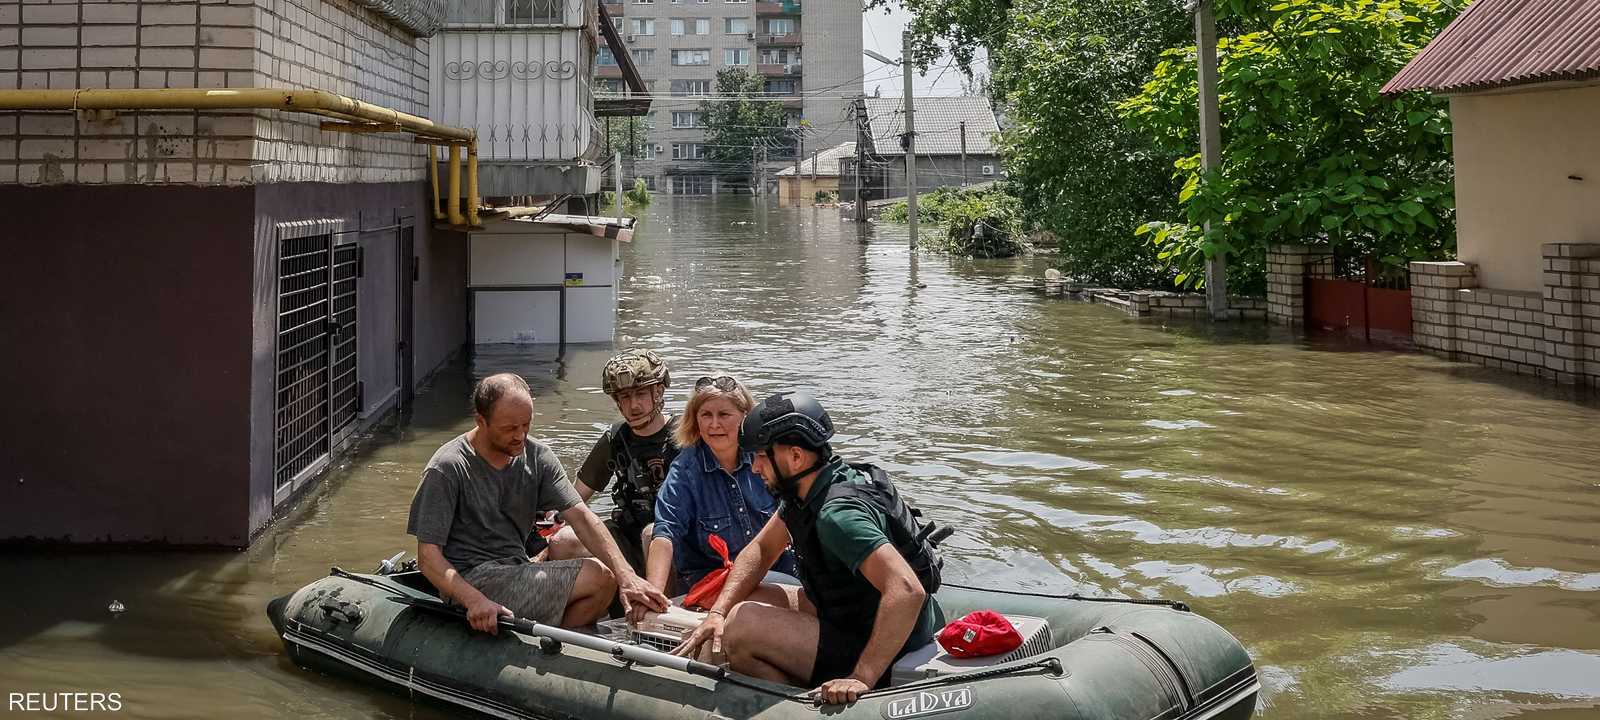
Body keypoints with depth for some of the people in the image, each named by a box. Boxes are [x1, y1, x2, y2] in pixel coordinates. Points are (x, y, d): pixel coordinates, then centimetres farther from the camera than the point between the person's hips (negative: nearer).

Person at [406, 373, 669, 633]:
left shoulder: (537, 457, 3)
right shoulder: (447, 469, -14)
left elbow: (580, 516, -4)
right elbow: (428, 555, -15)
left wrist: (626, 575, -18)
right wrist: (474, 600, -34)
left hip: (517, 571, 7)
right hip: (470, 580, -7)